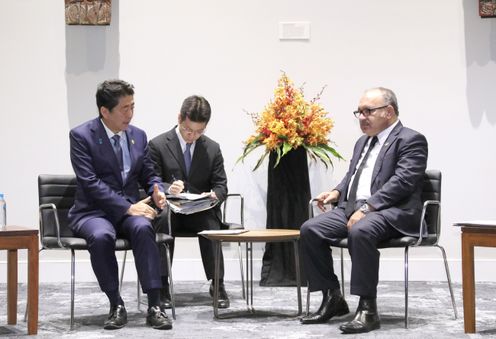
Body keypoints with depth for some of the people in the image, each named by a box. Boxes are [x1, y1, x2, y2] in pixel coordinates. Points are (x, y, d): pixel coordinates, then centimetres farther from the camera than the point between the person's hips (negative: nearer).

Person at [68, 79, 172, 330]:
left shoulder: (138, 136, 10)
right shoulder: (81, 136, -6)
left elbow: (149, 175, 18)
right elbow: (90, 182, -15)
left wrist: (157, 191, -8)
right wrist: (128, 207, -22)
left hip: (130, 209, 3)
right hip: (93, 212, -3)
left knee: (143, 228, -32)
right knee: (101, 236, -37)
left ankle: (154, 306, -31)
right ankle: (116, 306, -20)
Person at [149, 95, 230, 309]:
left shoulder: (213, 149, 9)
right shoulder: (158, 145, 0)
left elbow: (221, 185, 7)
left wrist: (214, 195, -19)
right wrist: (168, 188, -28)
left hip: (201, 210, 2)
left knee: (211, 226, -33)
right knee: (163, 219, -36)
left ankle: (217, 284, -23)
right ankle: (161, 285, -30)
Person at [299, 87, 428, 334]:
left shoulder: (411, 140, -4)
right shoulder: (363, 142, 24)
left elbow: (401, 182, -16)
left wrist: (366, 208, -25)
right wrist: (337, 192, 5)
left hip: (391, 212, -8)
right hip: (352, 207, 8)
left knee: (360, 231, -38)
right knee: (310, 229, -13)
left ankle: (368, 308, -30)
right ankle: (333, 299, -4)